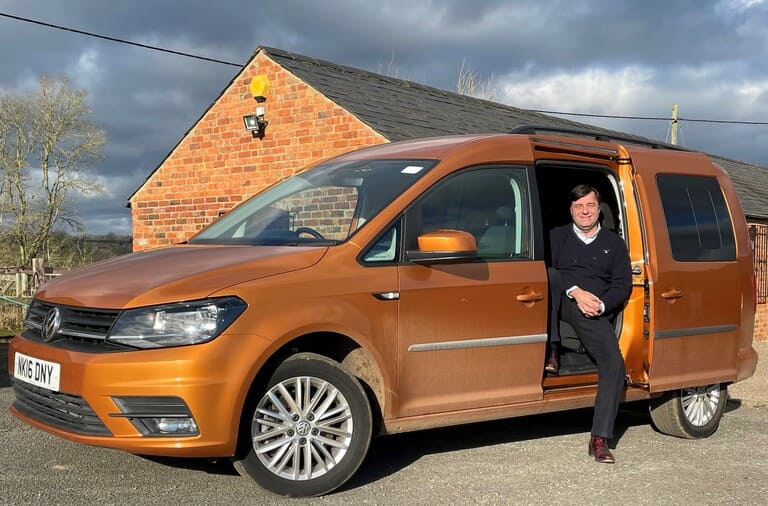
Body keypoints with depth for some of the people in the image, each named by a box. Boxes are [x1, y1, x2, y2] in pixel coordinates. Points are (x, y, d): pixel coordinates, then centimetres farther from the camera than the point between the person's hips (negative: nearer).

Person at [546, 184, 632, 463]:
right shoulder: (557, 236, 18)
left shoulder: (614, 243, 22)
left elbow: (623, 285, 12)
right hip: (559, 307, 0)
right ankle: (550, 351, -29)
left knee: (614, 364, -22)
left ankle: (600, 439, -19)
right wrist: (575, 291, -15)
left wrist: (601, 304, -8)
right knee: (549, 276, -32)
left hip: (594, 314, 0)